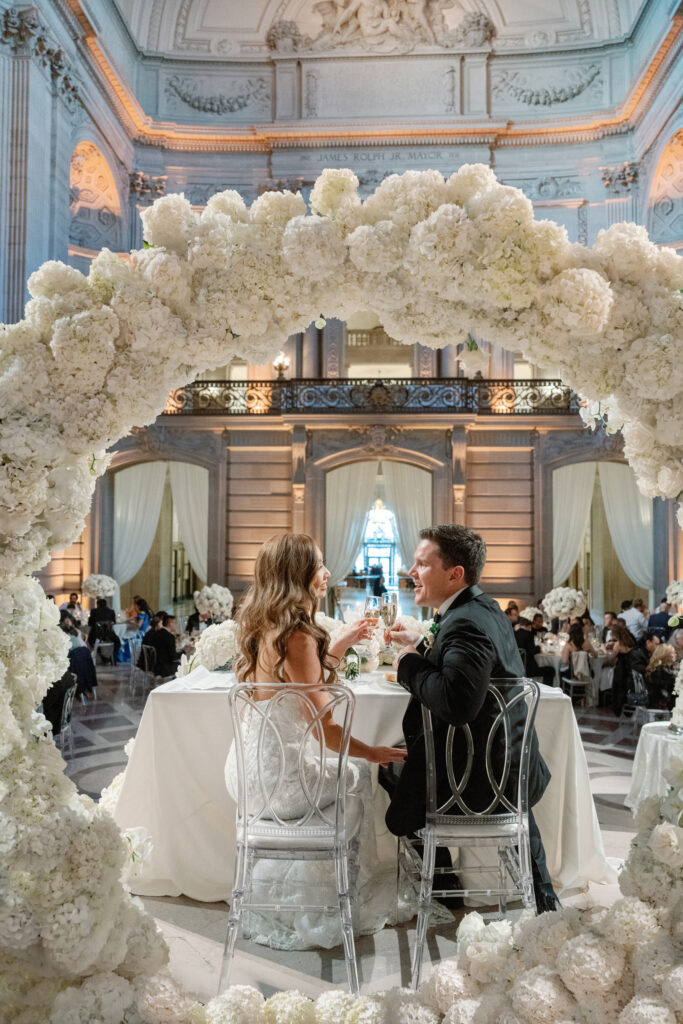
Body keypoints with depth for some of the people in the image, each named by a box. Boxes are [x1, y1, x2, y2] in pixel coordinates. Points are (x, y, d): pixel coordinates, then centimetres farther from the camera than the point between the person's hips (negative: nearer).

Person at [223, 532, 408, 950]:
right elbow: (325, 728, -19)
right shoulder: (297, 637, -24)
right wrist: (372, 752, -4)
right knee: (356, 775, 13)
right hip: (273, 778, -9)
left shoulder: (263, 627, 4)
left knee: (333, 767, 30)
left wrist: (339, 645, 19)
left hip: (247, 769, 9)